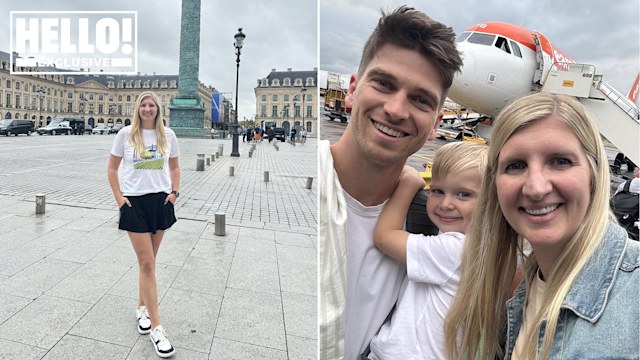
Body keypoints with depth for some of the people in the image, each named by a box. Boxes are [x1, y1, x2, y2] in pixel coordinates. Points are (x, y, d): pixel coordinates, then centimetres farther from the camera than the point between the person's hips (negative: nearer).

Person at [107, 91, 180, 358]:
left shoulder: (167, 134, 4)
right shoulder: (126, 134, -2)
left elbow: (174, 167, 14)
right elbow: (112, 168, 5)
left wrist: (173, 192, 1)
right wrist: (119, 197, -4)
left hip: (161, 202, 3)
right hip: (135, 203, -2)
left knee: (148, 261, 14)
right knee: (147, 264, -4)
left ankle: (142, 308, 36)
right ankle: (155, 327, 4)